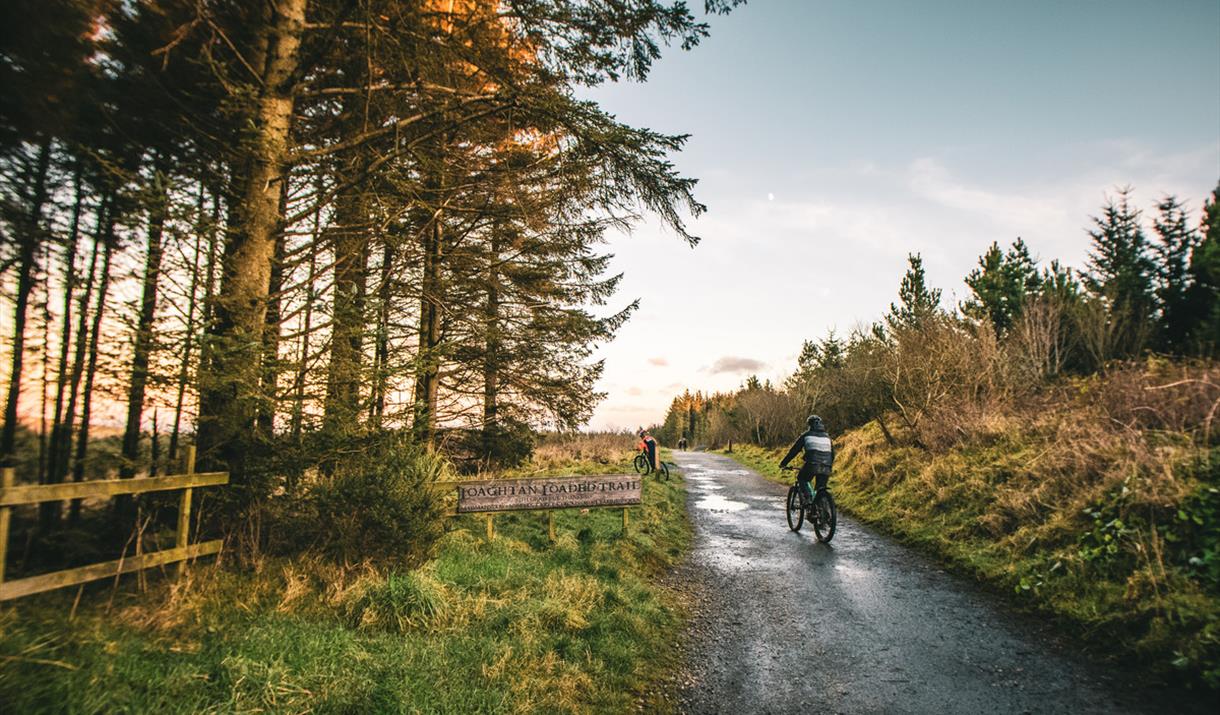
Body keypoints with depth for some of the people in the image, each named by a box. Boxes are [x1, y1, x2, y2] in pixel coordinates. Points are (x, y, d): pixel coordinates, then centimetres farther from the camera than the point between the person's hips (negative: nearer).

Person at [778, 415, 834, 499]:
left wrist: (783, 463, 18)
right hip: (826, 468, 4)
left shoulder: (806, 435, 11)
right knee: (821, 490, 16)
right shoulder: (827, 436, 23)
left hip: (812, 464, -4)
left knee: (801, 479, 21)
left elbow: (794, 450, 11)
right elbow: (832, 454, 27)